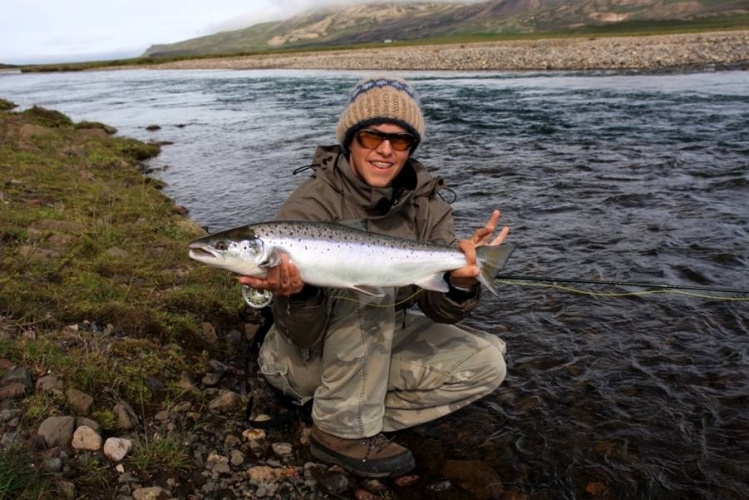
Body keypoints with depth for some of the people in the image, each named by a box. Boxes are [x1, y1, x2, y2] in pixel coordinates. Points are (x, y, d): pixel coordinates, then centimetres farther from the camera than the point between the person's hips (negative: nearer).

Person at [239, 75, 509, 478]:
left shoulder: (425, 204, -8)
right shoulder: (310, 207, -22)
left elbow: (438, 309, -12)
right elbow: (305, 337, -24)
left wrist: (460, 282, -34)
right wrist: (297, 294, -46)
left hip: (380, 345, 5)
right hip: (305, 355, -4)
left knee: (486, 364, -9)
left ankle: (366, 419, -5)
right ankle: (342, 430, -16)